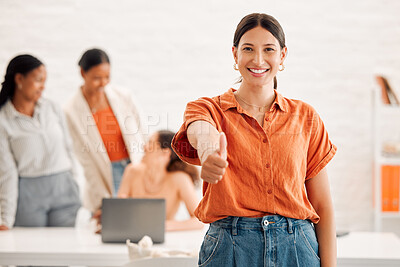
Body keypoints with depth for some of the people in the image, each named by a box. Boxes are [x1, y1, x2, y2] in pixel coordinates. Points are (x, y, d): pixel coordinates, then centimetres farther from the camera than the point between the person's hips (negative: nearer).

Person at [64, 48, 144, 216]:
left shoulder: (123, 98, 2)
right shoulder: (72, 112, -7)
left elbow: (139, 139, 9)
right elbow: (86, 161, -6)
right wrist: (103, 202, -8)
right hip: (106, 177, -3)